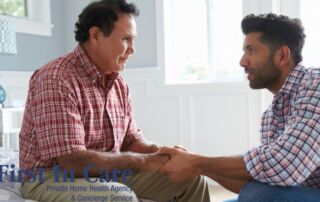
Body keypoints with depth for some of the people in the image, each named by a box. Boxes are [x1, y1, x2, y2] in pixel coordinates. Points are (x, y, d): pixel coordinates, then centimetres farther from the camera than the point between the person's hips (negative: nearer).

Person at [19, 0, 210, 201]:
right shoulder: (56, 80, -21)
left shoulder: (119, 84, 5)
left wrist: (162, 153, -10)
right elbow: (71, 162, -27)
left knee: (191, 179, -1)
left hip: (108, 172, 8)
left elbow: (131, 140, 12)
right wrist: (142, 161, -22)